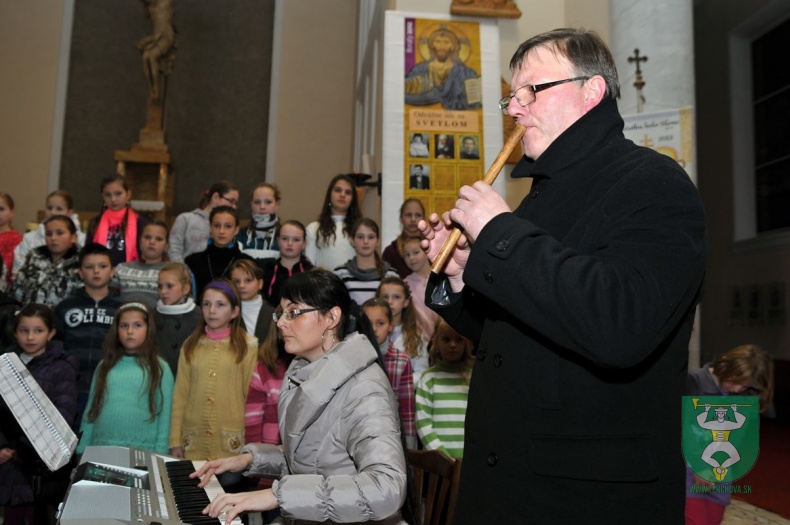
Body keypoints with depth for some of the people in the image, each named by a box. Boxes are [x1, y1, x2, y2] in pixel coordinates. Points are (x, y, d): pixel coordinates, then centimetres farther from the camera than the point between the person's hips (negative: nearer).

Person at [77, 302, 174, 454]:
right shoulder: (105, 365, 13)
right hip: (100, 450, 3)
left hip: (142, 452, -3)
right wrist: (82, 449, 8)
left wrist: (160, 455, -6)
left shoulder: (160, 368, 3)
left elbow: (165, 415, 0)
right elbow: (91, 410, 13)